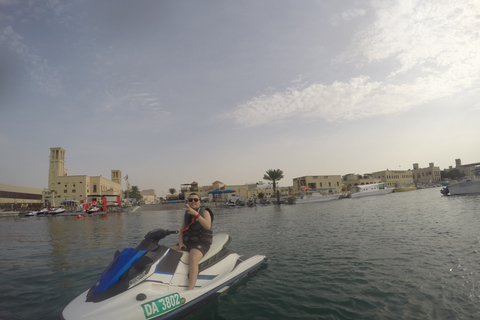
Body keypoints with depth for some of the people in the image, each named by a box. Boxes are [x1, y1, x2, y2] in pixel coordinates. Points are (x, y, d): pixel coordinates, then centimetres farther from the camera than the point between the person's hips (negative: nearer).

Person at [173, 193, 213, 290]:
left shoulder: (205, 212, -4)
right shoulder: (186, 214, 14)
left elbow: (208, 226, -24)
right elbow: (181, 231, 14)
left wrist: (195, 214, -32)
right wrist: (180, 243, -6)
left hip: (201, 243, -7)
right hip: (187, 242, 7)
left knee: (193, 259, -34)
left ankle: (190, 290, -38)